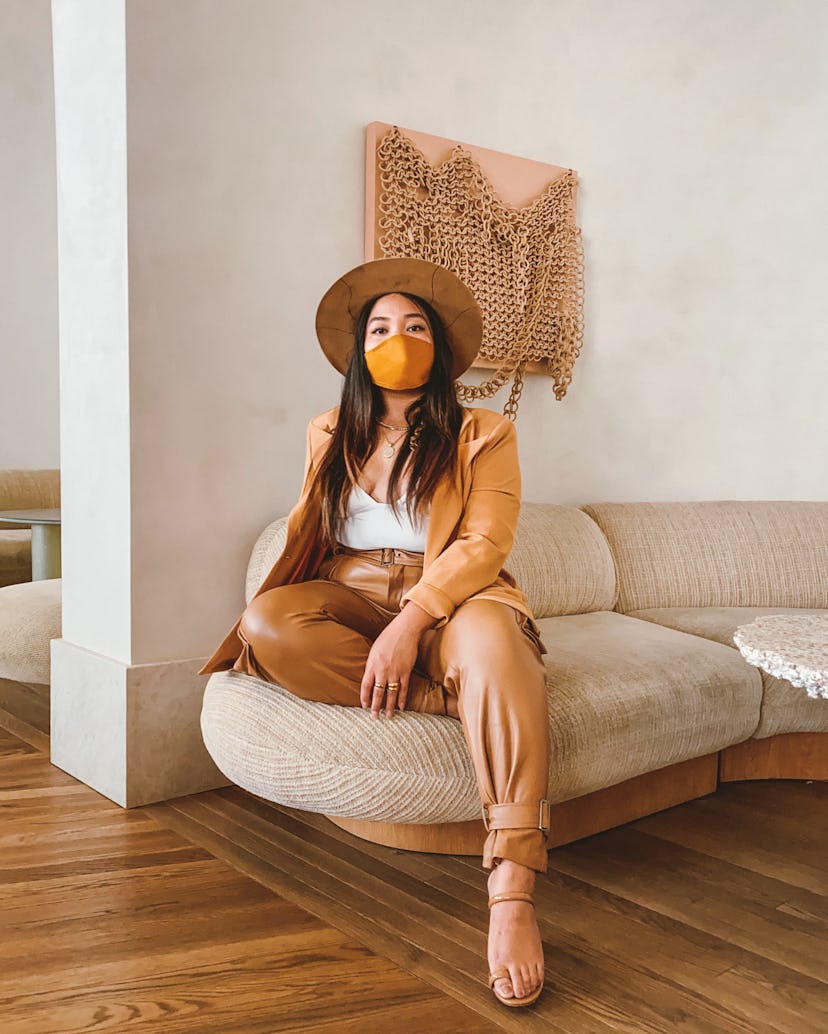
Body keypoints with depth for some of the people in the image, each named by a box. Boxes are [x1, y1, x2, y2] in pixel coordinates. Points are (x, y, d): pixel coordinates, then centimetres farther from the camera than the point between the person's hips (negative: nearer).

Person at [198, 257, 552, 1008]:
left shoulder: (483, 437, 5)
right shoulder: (329, 437, 17)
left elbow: (485, 542, -9)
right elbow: (303, 540, 16)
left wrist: (411, 622, -24)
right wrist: (263, 614, -2)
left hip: (448, 604, -3)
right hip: (349, 601, 3)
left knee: (491, 635, -38)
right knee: (267, 625, -29)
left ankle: (513, 891, -43)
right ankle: (455, 698, -25)